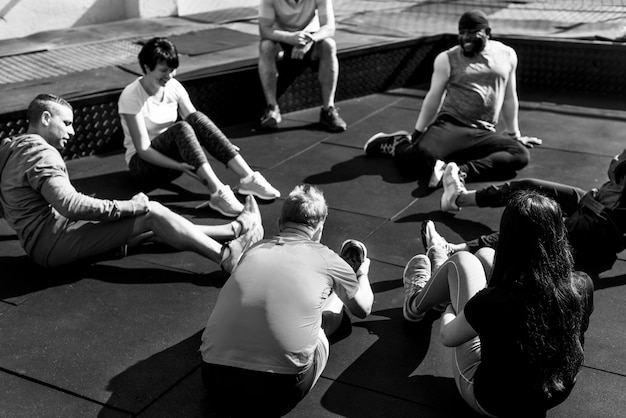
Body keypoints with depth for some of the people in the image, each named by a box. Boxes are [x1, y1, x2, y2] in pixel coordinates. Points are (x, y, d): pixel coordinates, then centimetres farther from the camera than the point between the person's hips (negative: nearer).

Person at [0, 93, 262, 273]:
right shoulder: (39, 152, -17)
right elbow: (70, 205, -27)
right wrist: (127, 206, -20)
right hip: (52, 244, -10)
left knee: (155, 230, 6)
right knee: (151, 213, -15)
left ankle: (232, 231, 7)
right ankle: (226, 257, -15)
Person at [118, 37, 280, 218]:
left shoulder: (173, 86, -2)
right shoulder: (131, 96, -17)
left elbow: (196, 124, -4)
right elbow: (143, 149, -22)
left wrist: (226, 148, -21)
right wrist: (179, 166, -36)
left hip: (173, 154, 5)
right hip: (143, 163, -5)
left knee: (197, 118, -25)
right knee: (181, 128, -34)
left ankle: (248, 177, -34)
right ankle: (218, 192, -46)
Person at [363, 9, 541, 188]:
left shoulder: (506, 55, 11)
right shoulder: (447, 59, 3)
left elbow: (509, 98, 19)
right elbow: (433, 98, 7)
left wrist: (514, 134, 24)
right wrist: (417, 133, 7)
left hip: (484, 134, 3)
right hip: (449, 125, -3)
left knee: (521, 155, -25)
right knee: (418, 158, -31)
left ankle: (459, 172, -32)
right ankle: (398, 144, 5)